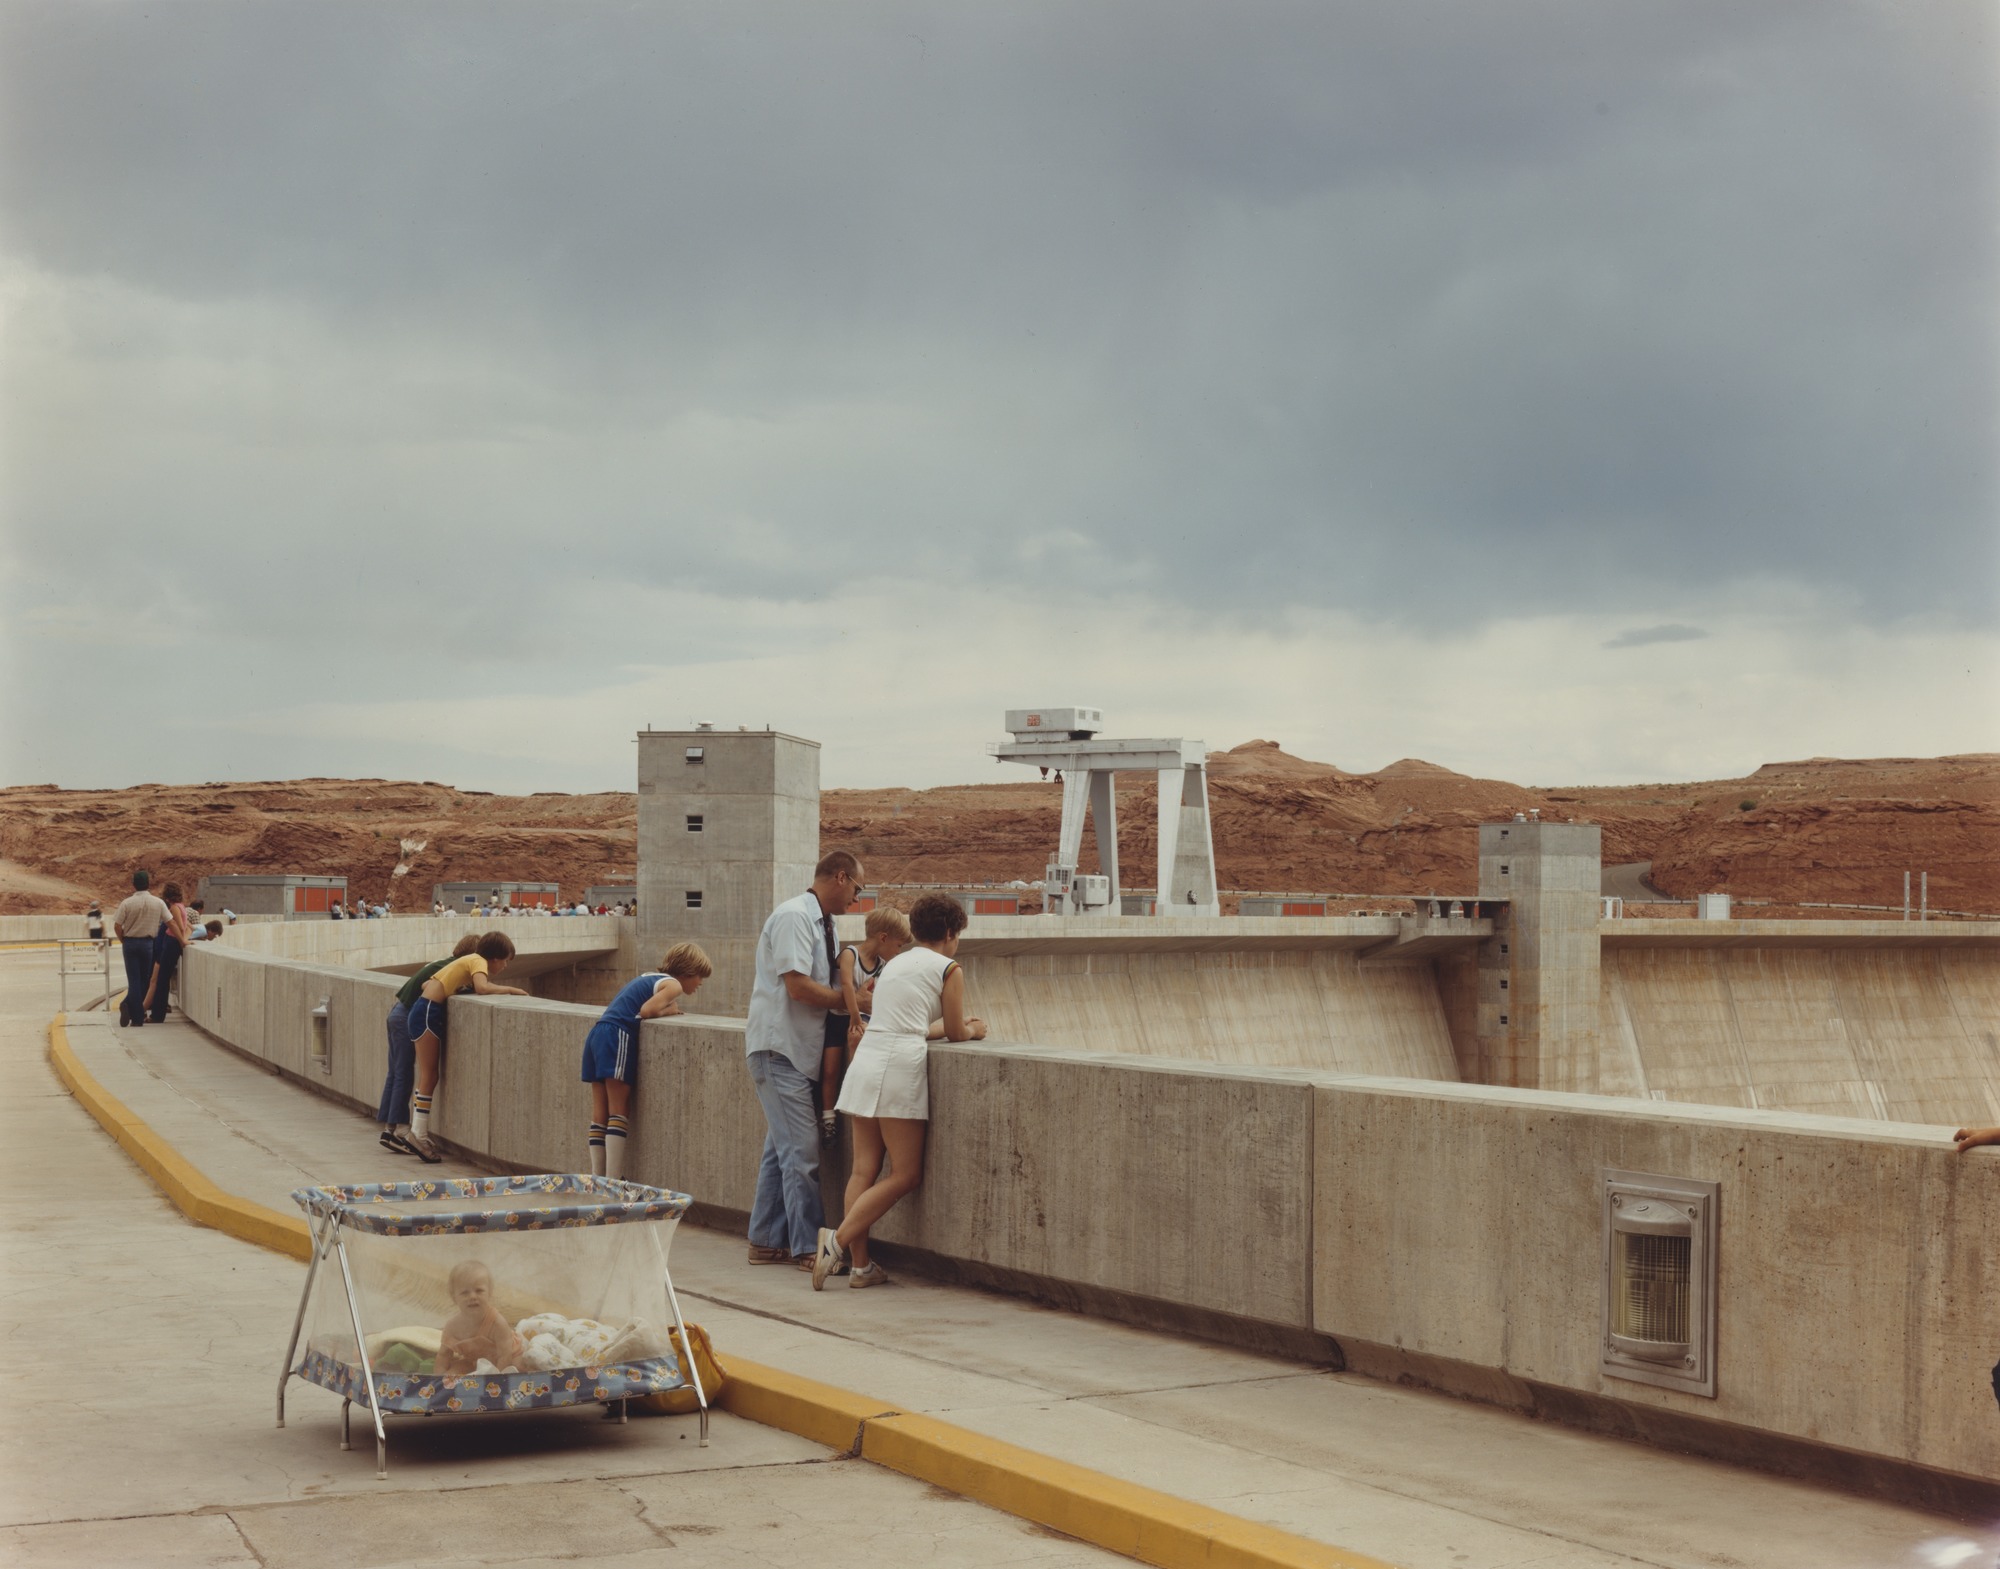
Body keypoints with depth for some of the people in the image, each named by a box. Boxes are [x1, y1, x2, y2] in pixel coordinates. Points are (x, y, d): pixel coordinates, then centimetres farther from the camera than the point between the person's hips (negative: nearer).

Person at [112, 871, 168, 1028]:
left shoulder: (127, 903, -8)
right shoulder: (158, 903, -4)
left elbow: (117, 926, -8)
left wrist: (123, 941, 9)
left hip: (130, 943, -1)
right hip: (147, 943, 1)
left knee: (134, 980, 2)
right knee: (144, 980, 12)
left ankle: (137, 1017, -7)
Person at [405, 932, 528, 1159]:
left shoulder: (469, 961, 19)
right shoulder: (478, 961, -6)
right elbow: (482, 988, -27)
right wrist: (510, 990, -14)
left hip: (425, 1011, 9)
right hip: (428, 1013, -9)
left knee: (429, 1077, 8)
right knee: (429, 1076, -8)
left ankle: (419, 1131, 7)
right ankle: (418, 1132, -10)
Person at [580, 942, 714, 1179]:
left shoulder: (648, 978, 28)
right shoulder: (672, 984, 1)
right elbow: (646, 1010, -13)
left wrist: (668, 1008, 15)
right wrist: (671, 1009, 5)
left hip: (597, 1033, 8)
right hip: (617, 1036, -8)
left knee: (600, 1114, 6)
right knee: (617, 1112, -8)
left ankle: (597, 1178, 6)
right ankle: (613, 1181, -12)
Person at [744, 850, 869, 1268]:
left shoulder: (822, 923, 15)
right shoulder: (794, 917, -15)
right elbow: (798, 986, -22)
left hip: (800, 1050, 10)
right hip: (778, 1048, -10)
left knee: (783, 1147, 13)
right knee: (801, 1149, -8)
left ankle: (767, 1241, 19)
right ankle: (808, 1247, -3)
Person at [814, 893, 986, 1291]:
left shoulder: (894, 963, 23)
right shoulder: (949, 969, 3)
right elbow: (954, 1032, 8)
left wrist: (956, 1024, 40)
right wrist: (974, 1030, 31)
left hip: (866, 1060, 7)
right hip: (900, 1066, -7)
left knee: (864, 1170, 6)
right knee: (905, 1175, -1)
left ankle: (861, 1265, 3)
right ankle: (838, 1240, -12)